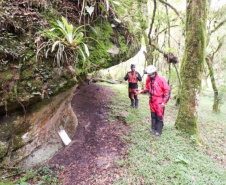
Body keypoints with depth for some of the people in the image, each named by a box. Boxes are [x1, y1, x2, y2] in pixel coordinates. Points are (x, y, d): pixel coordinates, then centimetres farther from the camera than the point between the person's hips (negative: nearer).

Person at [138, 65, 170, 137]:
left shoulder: (160, 79, -18)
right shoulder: (148, 79, 0)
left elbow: (167, 90, -13)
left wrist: (164, 101, -15)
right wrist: (141, 91, -5)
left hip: (159, 101, -6)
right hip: (152, 100, 6)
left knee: (159, 116, 4)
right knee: (153, 115, 18)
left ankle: (159, 131, 18)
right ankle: (153, 128, 35)